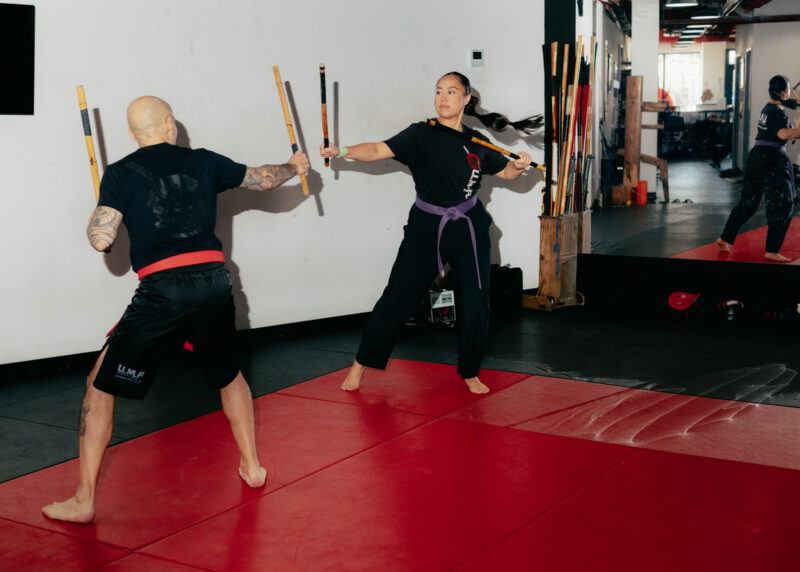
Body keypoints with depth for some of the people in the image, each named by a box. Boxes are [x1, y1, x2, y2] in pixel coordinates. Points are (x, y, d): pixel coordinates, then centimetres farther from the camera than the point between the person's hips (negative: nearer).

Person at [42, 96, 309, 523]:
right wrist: (295, 166, 45)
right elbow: (264, 179, 25)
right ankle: (252, 467, 36)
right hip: (214, 282, 4)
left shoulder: (121, 173, 1)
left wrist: (98, 211, 17)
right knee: (228, 375, 30)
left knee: (100, 387, 8)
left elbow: (101, 240, -6)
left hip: (162, 292, -4)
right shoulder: (203, 162, 11)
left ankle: (83, 501, 7)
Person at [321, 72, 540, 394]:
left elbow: (506, 172, 16)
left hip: (469, 230, 3)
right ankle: (360, 364, 12)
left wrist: (520, 165, -6)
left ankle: (470, 373, 25)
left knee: (474, 304, 5)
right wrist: (342, 151, -31)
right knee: (397, 298, -3)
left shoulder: (477, 142, 3)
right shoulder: (421, 134, -7)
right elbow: (378, 151, -17)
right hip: (426, 228, -3)